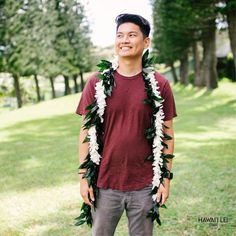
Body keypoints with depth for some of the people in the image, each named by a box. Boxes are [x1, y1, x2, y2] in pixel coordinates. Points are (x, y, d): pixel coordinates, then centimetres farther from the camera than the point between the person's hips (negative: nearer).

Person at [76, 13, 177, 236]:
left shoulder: (159, 85, -2)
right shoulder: (97, 82, -2)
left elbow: (167, 133, 2)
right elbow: (86, 132, 1)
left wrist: (165, 179, 0)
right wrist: (83, 177, -1)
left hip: (144, 186, 0)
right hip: (104, 184, 1)